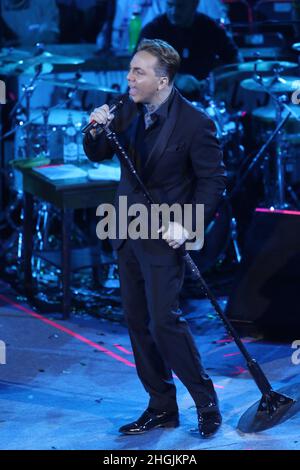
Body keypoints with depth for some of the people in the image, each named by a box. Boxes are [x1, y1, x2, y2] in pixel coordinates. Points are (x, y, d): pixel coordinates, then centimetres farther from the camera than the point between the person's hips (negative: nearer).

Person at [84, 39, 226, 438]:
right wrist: (97, 129, -11)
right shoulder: (129, 111, 1)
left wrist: (187, 224, -20)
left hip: (163, 236, -7)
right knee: (138, 322, 10)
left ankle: (206, 403, 7)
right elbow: (97, 155, 11)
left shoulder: (194, 123, -17)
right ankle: (161, 407, 21)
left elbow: (213, 180, -11)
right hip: (127, 231, 7)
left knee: (164, 321, -10)